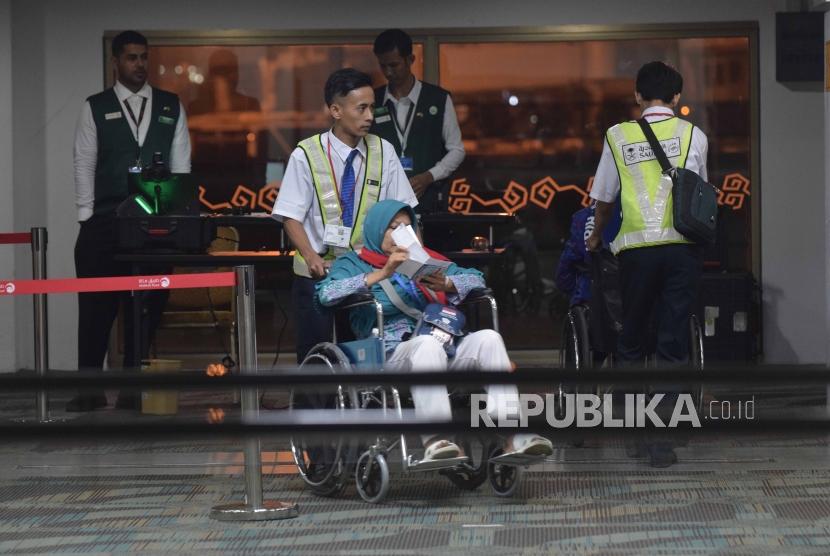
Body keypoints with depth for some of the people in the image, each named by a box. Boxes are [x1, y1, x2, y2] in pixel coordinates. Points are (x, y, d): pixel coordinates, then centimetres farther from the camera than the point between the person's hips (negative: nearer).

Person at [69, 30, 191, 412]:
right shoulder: (96, 108, 6)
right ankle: (89, 389, 3)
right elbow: (84, 163, 3)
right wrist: (87, 218, -4)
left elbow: (181, 163, 9)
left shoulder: (171, 107, 11)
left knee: (147, 308, 3)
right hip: (106, 222, -2)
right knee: (96, 307, -3)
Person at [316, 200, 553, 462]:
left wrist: (446, 284, -1)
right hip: (391, 354, -5)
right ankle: (434, 440, -50)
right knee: (427, 343, -37)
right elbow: (327, 293, -6)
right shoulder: (353, 262, 16)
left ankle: (512, 437, -34)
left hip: (440, 352, 5)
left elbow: (476, 278, 22)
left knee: (488, 338, -22)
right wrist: (381, 275, -13)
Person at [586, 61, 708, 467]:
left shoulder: (618, 136, 7)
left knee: (631, 337, 16)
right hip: (682, 246, -1)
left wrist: (596, 236, 33)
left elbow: (604, 198, 15)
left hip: (637, 246, 1)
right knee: (673, 341, 1)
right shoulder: (693, 136, 5)